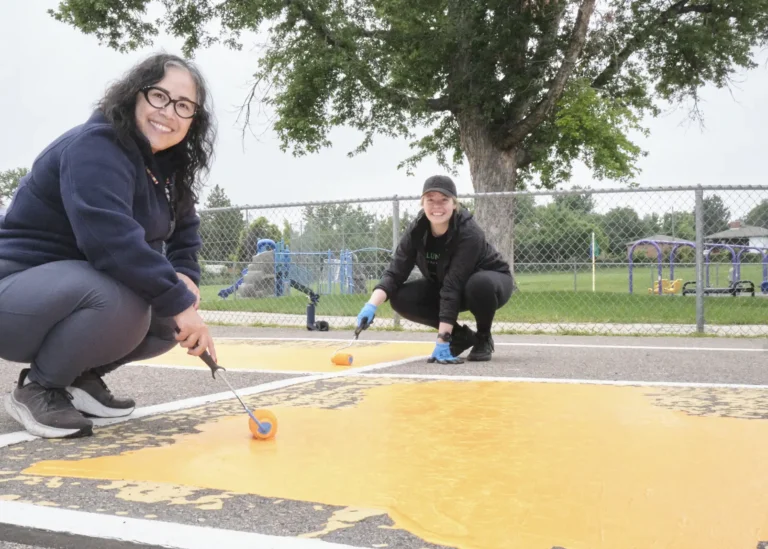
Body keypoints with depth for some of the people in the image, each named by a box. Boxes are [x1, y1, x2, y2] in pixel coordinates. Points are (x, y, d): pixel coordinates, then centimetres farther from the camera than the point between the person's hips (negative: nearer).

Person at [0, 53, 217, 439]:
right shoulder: (95, 146, -21)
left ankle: (81, 376, 10)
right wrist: (178, 300, -32)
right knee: (119, 298, -34)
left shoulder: (166, 167, 7)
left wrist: (184, 278, -9)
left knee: (172, 315, -4)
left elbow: (183, 236, 13)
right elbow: (112, 239, -34)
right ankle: (37, 388, -10)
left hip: (84, 294, 9)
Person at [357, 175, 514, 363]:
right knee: (401, 297, -18)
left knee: (480, 284, -41)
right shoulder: (417, 230, -18)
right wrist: (372, 304, -40)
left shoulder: (469, 233, -34)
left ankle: (483, 338, -10)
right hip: (443, 285, 5)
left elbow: (453, 287, -39)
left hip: (490, 280, -5)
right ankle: (461, 336, 1)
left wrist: (442, 341, -42)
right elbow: (395, 272, -21)